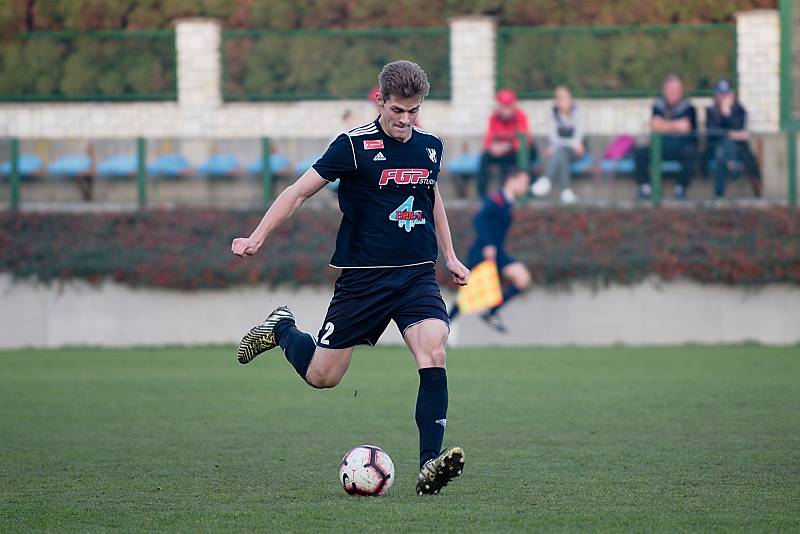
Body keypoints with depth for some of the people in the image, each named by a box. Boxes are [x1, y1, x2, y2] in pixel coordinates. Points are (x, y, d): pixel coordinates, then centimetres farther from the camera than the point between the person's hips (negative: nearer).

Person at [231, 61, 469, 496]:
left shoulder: (430, 147, 6)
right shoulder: (353, 146, -10)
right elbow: (299, 192, -5)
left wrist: (450, 256, 25)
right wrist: (257, 238, -13)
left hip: (417, 275, 3)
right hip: (362, 277, -3)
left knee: (433, 350, -23)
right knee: (321, 376, 2)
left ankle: (430, 465, -23)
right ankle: (281, 330, 35)